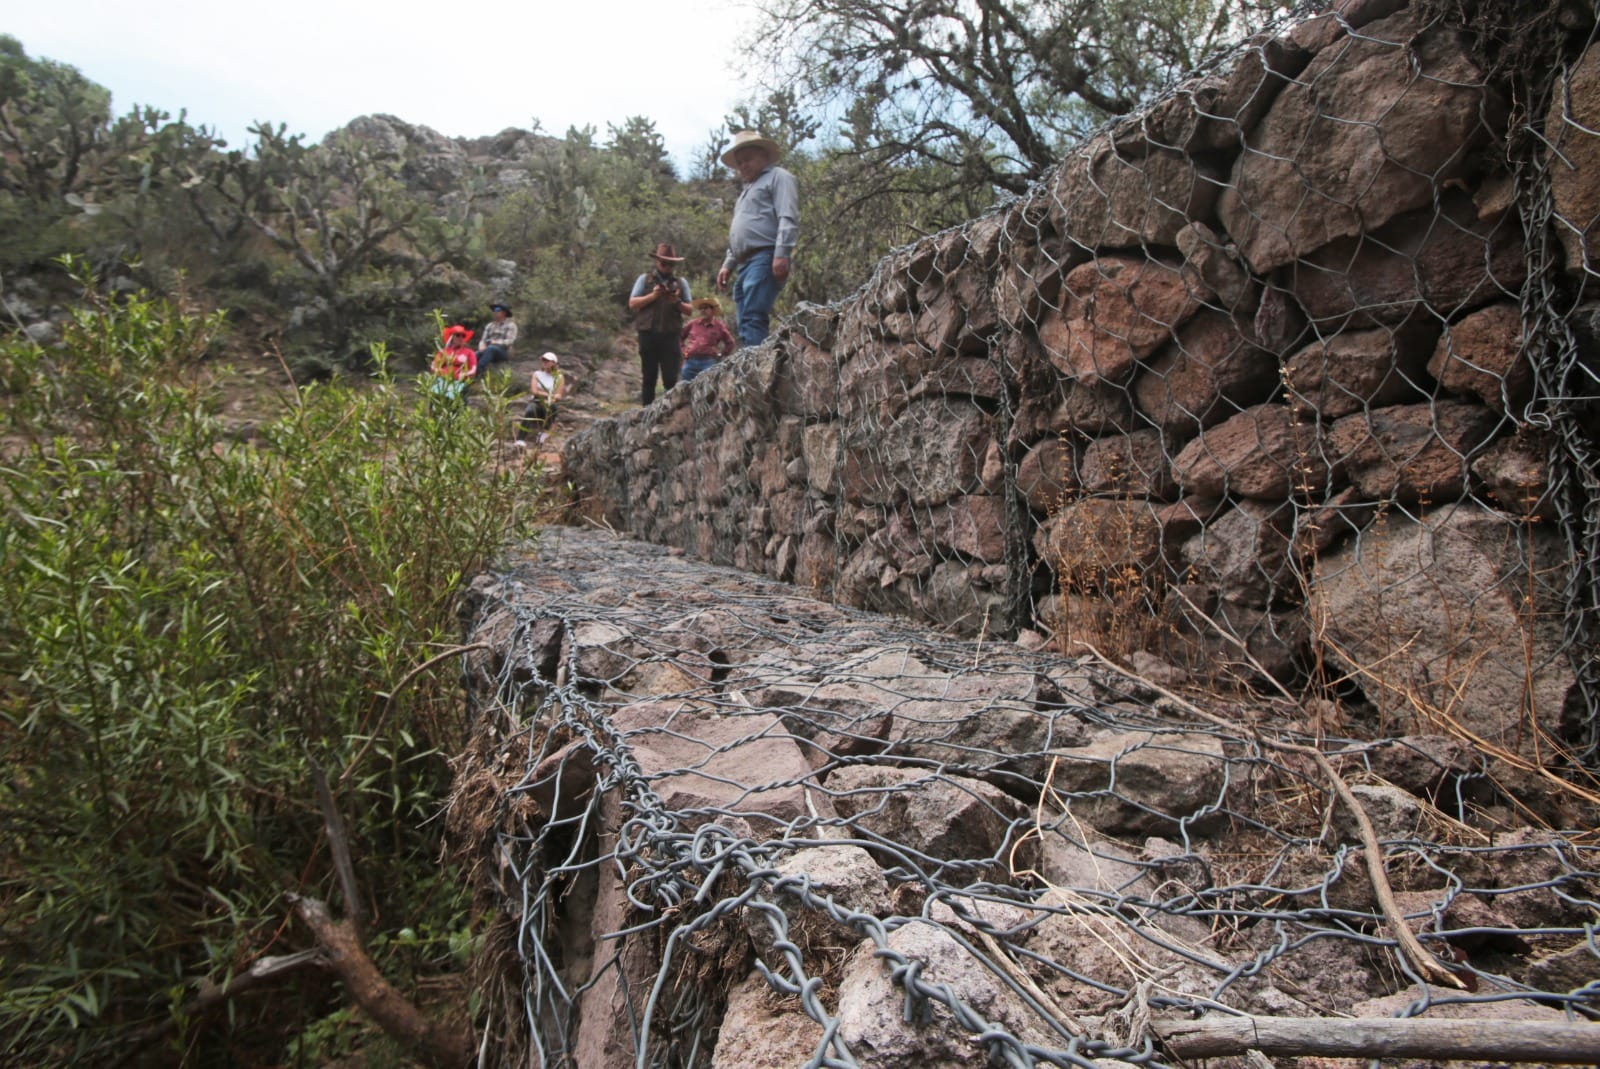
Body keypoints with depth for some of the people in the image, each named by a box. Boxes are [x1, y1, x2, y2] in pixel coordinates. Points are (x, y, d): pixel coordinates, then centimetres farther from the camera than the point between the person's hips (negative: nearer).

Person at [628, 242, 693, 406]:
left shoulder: (681, 283, 13)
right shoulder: (644, 279, 10)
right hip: (648, 335, 0)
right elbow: (632, 304, 2)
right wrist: (652, 296, -11)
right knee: (648, 378, 3)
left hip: (670, 336, 0)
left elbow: (690, 310, 11)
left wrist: (678, 302, -9)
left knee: (671, 379, -7)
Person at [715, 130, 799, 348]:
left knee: (753, 320, -21)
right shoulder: (748, 189, 33)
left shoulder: (778, 177, 5)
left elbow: (788, 219, -10)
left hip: (764, 258, -9)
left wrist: (781, 254, -22)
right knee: (744, 323, 3)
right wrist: (728, 265, 24)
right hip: (744, 264, 9)